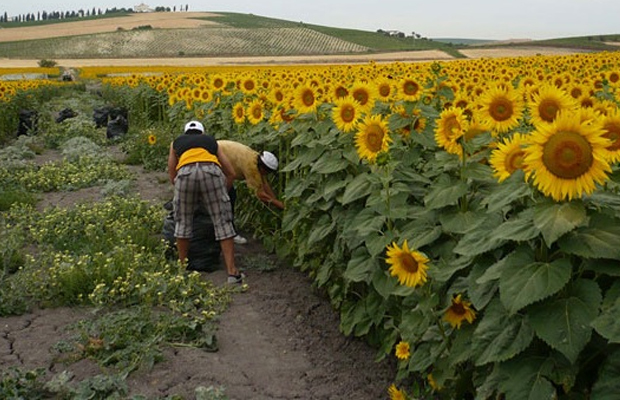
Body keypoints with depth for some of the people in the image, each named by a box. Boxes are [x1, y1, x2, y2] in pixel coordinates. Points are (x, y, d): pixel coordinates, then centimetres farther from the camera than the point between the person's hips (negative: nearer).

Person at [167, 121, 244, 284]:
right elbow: (231, 173, 34)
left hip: (185, 172, 0)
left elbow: (172, 177, 33)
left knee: (183, 221, 17)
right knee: (223, 222, 6)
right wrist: (224, 192, 48)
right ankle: (232, 272, 3)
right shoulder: (211, 140, 36)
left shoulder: (176, 142, 36)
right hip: (211, 172, 0)